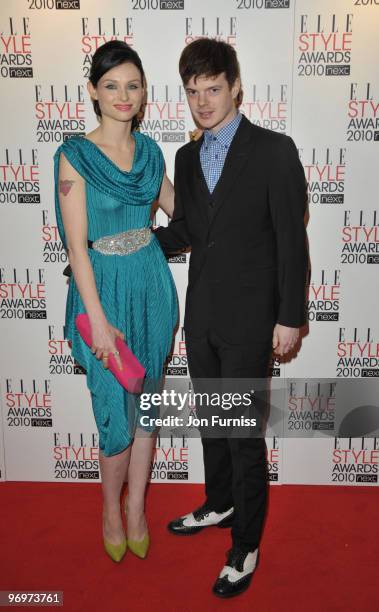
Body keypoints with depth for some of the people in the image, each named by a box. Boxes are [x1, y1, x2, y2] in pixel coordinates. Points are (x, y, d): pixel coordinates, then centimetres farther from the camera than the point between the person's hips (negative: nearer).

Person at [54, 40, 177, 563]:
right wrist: (98, 319, -17)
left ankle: (136, 507, 31)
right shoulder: (75, 155, -9)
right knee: (117, 408, 3)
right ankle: (111, 508, 30)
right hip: (104, 288, -4)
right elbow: (76, 244, -14)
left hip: (152, 285, 5)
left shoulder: (149, 149, 6)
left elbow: (177, 206, 23)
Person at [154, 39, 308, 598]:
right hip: (201, 316, 6)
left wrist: (290, 316, -11)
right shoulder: (186, 157, 9)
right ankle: (220, 505, 43)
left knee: (244, 432, 3)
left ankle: (246, 545, 22)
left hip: (248, 320, -6)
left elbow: (292, 241, -10)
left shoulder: (275, 151, -8)